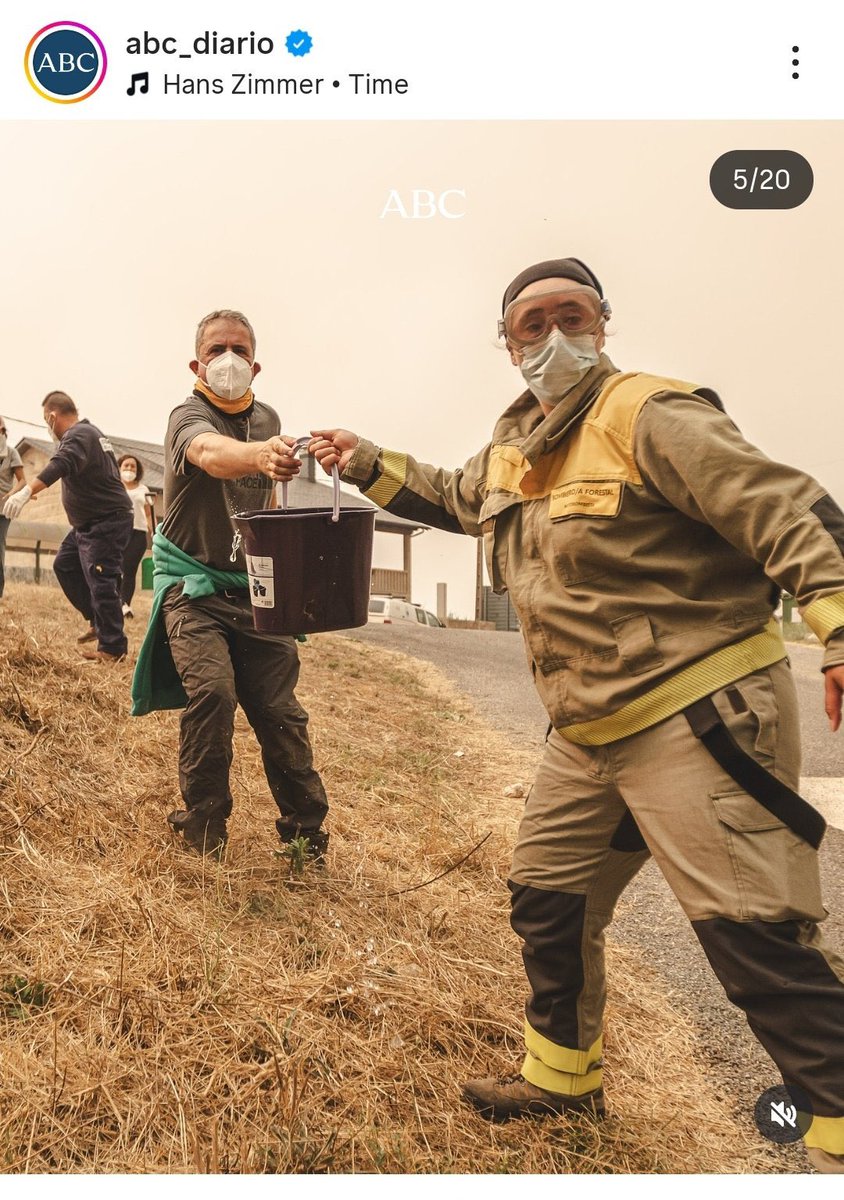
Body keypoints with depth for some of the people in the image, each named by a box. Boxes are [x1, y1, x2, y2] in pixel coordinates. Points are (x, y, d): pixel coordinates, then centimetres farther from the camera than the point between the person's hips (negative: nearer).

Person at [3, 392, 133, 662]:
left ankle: (112, 649, -6)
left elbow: (61, 465, -38)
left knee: (101, 584, -11)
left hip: (106, 522, -11)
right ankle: (98, 621, 23)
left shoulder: (79, 435, -17)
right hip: (90, 523, 11)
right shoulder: (88, 432, 16)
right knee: (65, 566, 17)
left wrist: (26, 491, -50)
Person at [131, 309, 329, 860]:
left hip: (253, 587, 4)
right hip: (194, 585, -4)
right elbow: (210, 453, -38)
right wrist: (260, 454, -58)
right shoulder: (189, 416, -12)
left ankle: (306, 836, 13)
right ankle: (203, 833, -3)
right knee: (212, 692, -23)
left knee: (280, 709, -1)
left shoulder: (267, 419, 7)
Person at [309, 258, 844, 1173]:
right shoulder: (514, 445, 13)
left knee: (760, 941, -7)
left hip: (702, 718, -8)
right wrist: (366, 463, 24)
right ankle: (562, 1076, 39)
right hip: (588, 737, 9)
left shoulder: (647, 415, -12)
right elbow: (453, 500, 33)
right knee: (547, 901, 17)